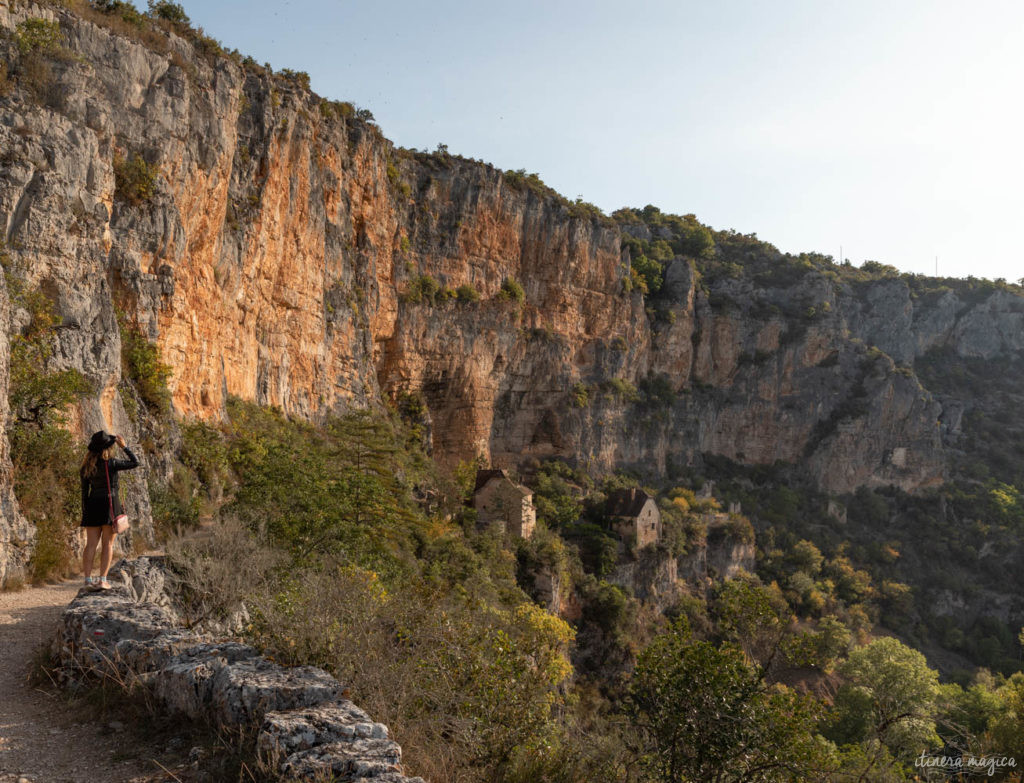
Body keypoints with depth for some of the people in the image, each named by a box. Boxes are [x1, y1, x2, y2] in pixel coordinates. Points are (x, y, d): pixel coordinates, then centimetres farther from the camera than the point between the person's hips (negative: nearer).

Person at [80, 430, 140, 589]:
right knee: (108, 544, 0)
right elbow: (135, 463, -4)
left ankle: (88, 579, 5)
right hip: (110, 503, -5)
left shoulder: (87, 466, 5)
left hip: (93, 504, 5)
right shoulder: (110, 464, -12)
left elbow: (84, 491, 8)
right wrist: (124, 446, 1)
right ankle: (102, 580, -3)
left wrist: (85, 513, 14)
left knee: (91, 544, 7)